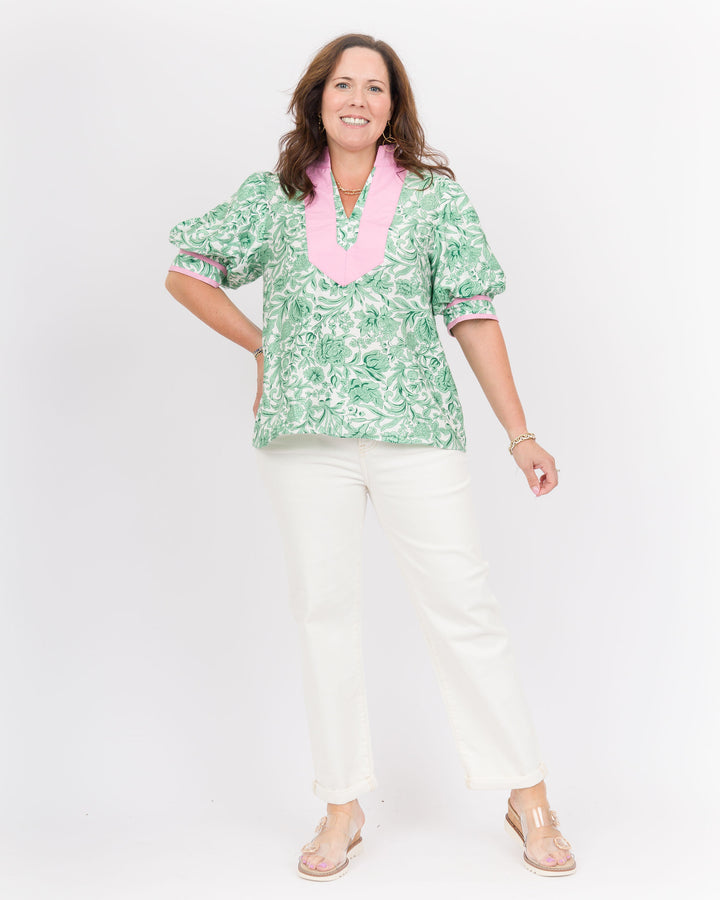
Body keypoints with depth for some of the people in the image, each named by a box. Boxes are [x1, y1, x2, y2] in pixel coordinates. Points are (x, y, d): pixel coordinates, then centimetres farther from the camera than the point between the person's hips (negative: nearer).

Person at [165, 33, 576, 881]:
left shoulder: (435, 195, 7)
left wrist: (519, 434, -1)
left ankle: (529, 799, 14)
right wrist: (264, 346, 10)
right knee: (322, 611, 7)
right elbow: (185, 274, 18)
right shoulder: (272, 196, 10)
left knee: (463, 611, -1)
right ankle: (342, 808, 21)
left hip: (414, 430, -1)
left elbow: (473, 316, 3)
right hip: (304, 432, 2)